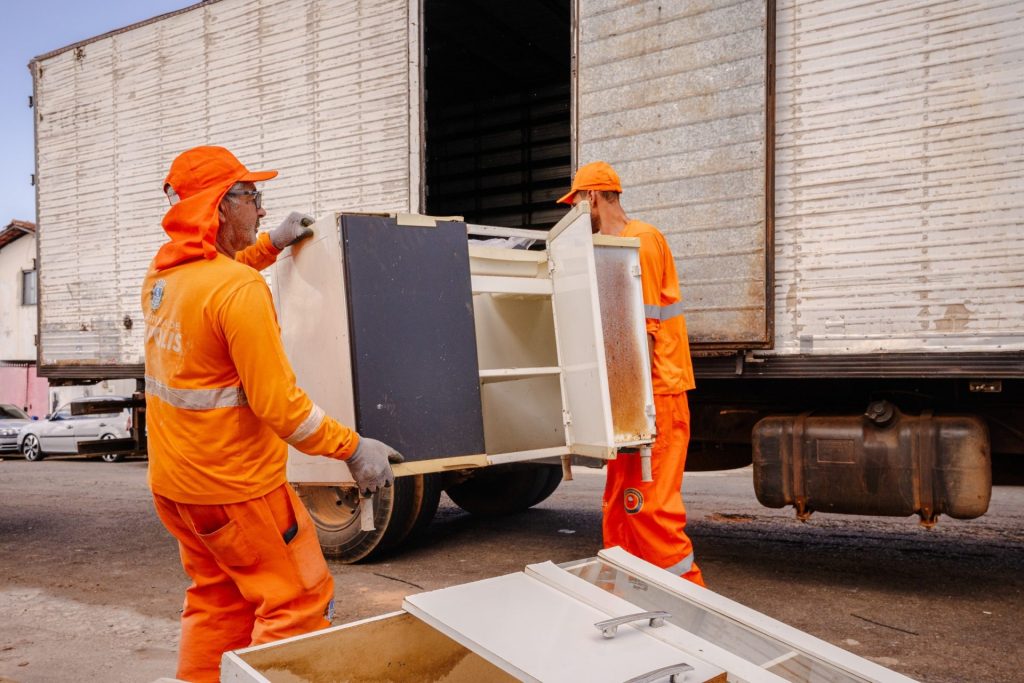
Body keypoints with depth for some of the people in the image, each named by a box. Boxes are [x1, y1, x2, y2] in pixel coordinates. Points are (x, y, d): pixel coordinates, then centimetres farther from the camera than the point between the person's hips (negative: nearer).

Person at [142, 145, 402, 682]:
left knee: (218, 599, 21)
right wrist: (353, 447, -15)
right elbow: (278, 405, -24)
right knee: (300, 600, 3)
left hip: (172, 480, 9)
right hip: (233, 485, -9)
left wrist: (270, 245, 25)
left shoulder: (161, 273, 4)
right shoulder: (241, 288, -23)